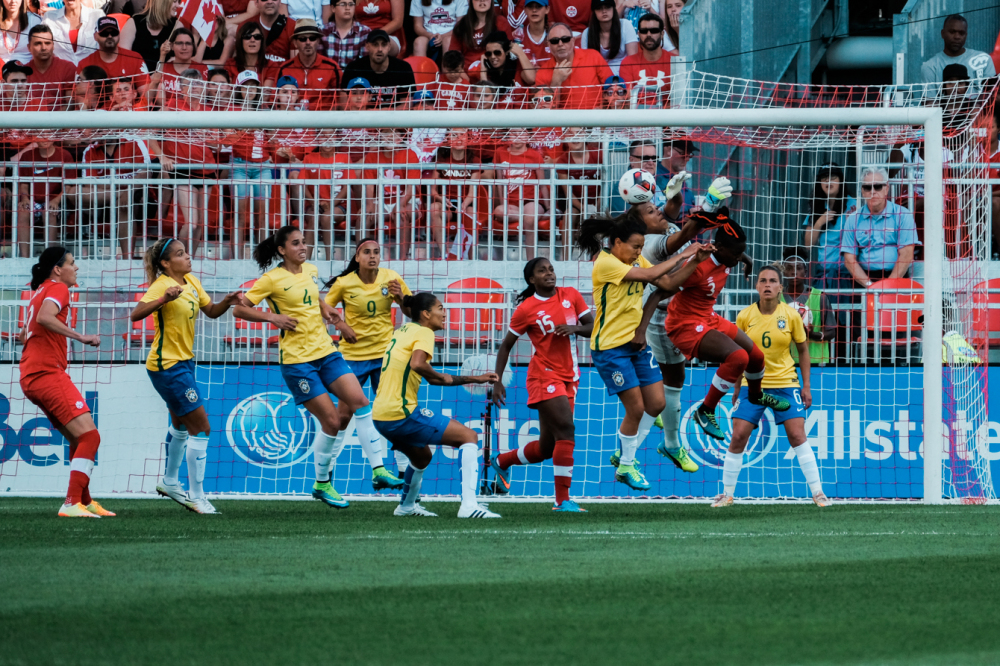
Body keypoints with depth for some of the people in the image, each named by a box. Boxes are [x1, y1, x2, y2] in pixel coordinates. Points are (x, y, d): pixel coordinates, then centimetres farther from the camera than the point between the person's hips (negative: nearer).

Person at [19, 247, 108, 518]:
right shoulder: (57, 289, -5)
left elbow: (24, 334, 32)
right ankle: (72, 503, -27)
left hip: (30, 378, 10)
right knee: (89, 436, -17)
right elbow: (45, 317, -25)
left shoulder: (39, 291, 23)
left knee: (79, 440, 18)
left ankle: (84, 501, 23)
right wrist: (80, 337, -26)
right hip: (49, 374, -10)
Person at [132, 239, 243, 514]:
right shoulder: (162, 285, -19)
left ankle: (170, 482, 46)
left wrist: (227, 302, -6)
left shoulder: (191, 281, 5)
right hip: (167, 365, -10)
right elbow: (136, 314, -32)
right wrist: (163, 300, -46)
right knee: (201, 427, -9)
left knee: (182, 423, 27)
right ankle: (197, 497, -4)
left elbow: (211, 311, 14)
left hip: (183, 362, 10)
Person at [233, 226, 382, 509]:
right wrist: (273, 317, -17)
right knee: (331, 420, -9)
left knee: (359, 400, -11)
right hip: (297, 360, -6)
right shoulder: (272, 279, -8)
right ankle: (322, 483, 9)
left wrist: (325, 309, 12)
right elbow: (239, 309, -7)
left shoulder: (311, 271, 10)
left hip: (326, 351, 6)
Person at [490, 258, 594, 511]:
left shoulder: (571, 296, 6)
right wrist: (497, 381, -6)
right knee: (565, 430, -21)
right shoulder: (526, 309, -6)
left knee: (546, 448, 11)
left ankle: (502, 462, 38)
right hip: (545, 376, -6)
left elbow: (593, 327, 5)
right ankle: (563, 500, -19)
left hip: (569, 377, 6)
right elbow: (505, 347, 1)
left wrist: (574, 328, -16)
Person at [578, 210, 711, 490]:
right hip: (611, 347, -8)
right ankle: (625, 467, 13)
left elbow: (668, 283, 6)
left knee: (656, 404, 5)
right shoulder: (605, 264, -19)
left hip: (636, 343, 8)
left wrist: (695, 260, -5)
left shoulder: (636, 260, 6)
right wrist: (682, 255, -19)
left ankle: (624, 453, 24)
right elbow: (649, 275, -26)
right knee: (636, 407, -6)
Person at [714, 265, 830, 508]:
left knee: (797, 435, -10)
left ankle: (817, 492, -4)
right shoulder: (744, 317, -4)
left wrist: (806, 386, 2)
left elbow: (803, 350, 5)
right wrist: (736, 387, 10)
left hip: (785, 382, -1)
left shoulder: (791, 315, -6)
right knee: (738, 436, -6)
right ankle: (727, 494, 7)